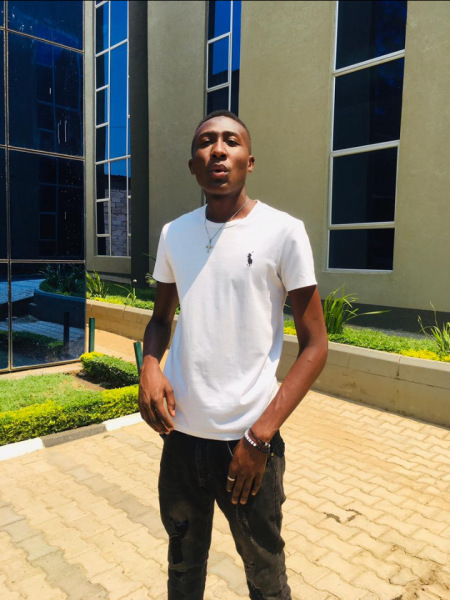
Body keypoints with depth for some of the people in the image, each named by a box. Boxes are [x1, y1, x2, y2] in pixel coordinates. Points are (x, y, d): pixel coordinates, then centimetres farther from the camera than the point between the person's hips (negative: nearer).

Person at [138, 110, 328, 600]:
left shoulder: (283, 232, -8)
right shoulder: (173, 234, 4)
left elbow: (314, 345, -7)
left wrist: (261, 435, -13)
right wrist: (149, 366, -6)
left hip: (248, 441, -3)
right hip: (180, 434, 4)